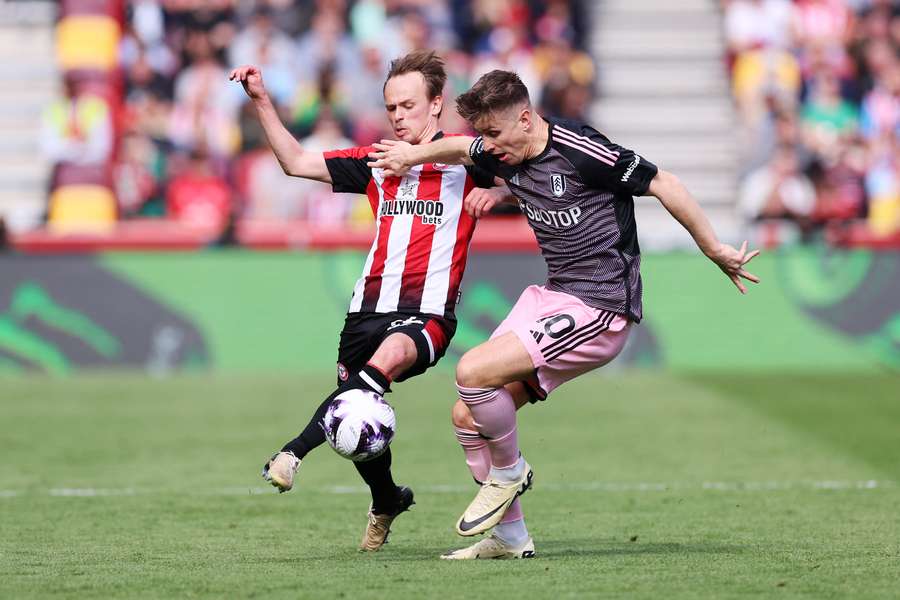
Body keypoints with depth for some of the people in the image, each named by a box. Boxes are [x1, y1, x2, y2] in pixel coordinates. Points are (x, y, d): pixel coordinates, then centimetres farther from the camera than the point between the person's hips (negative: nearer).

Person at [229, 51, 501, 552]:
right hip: (370, 306, 6)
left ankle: (295, 453, -48)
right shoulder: (378, 161, 18)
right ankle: (387, 502, 37)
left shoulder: (464, 160, 3)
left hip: (427, 313, -6)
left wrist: (497, 192, -25)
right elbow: (298, 163, 22)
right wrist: (263, 103, 16)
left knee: (385, 360, -37)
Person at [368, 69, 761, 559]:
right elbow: (459, 149, 31)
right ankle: (511, 538, 16)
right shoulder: (505, 155, 5)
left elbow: (663, 185, -13)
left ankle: (508, 471, 5)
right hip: (549, 297, 9)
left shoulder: (579, 150, -19)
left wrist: (717, 253, -9)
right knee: (467, 415, 4)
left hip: (597, 311, -9)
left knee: (473, 372, -22)